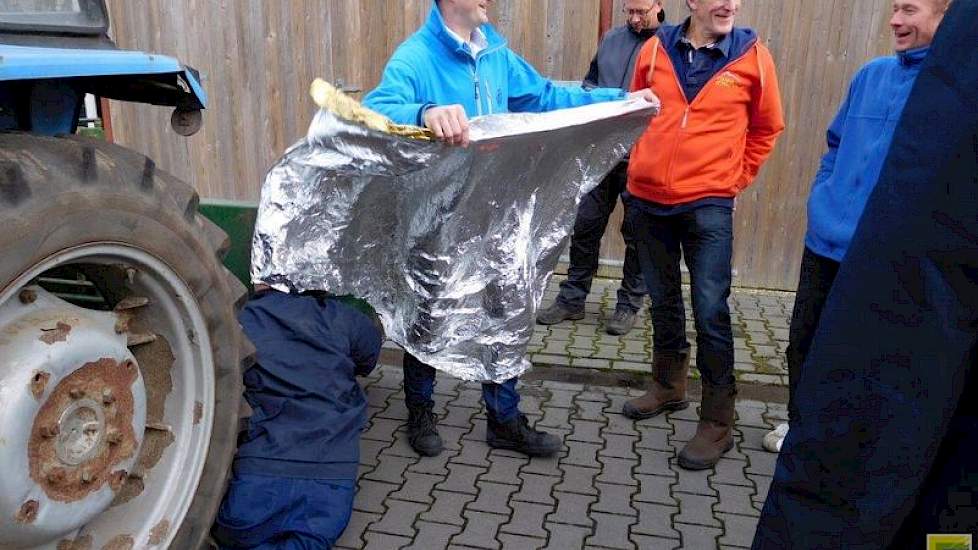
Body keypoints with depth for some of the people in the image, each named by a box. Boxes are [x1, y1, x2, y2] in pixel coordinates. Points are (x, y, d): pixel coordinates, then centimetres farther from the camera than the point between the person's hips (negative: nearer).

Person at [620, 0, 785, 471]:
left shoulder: (753, 56, -2)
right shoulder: (655, 49, 2)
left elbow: (765, 130, 10)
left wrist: (734, 179, 7)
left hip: (708, 205, -3)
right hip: (648, 200, 3)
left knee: (710, 311, -5)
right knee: (663, 302, 16)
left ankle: (717, 423, 6)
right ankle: (668, 387, 35)